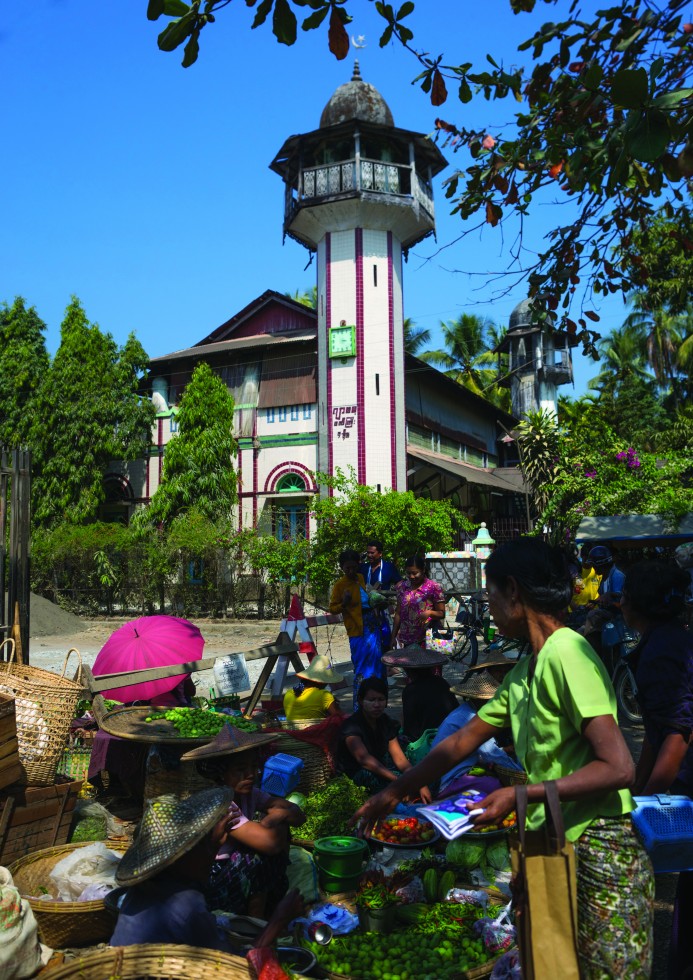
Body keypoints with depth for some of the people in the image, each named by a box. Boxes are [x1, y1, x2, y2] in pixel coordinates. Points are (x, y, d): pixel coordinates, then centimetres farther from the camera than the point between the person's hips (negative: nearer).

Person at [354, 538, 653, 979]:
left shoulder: (566, 653, -20)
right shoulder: (524, 671, 8)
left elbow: (618, 767, -24)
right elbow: (464, 740, 16)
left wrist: (521, 795, -20)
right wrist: (394, 792, 19)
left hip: (598, 854, -8)